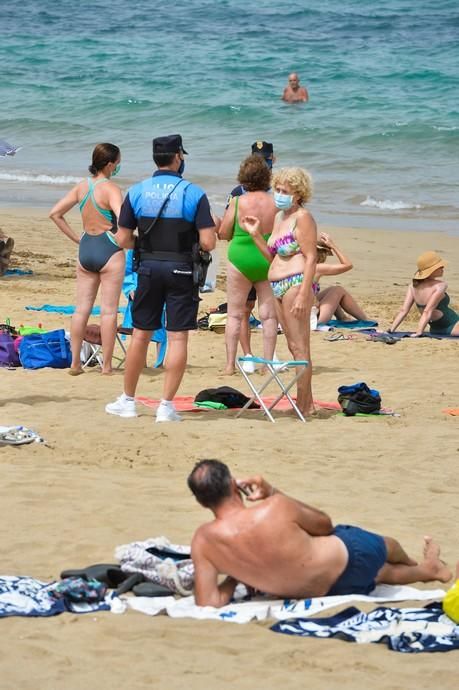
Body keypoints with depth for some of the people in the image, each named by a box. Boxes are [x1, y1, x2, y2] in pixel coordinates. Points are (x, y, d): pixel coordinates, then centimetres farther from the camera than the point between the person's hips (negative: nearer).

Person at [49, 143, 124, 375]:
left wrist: (76, 238, 11)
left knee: (82, 308, 10)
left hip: (85, 250, 6)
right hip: (109, 251, -6)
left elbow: (55, 213, 9)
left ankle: (75, 362, 11)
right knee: (108, 310, 1)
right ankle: (107, 365, 3)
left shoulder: (81, 187, 5)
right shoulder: (111, 189, -14)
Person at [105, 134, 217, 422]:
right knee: (178, 337, 1)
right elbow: (208, 243, -13)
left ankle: (128, 401, 20)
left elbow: (124, 240, 1)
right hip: (181, 270, -3)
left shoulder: (137, 192, 0)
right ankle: (166, 405, 0)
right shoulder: (193, 193, -8)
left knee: (141, 334, 13)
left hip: (149, 268, 3)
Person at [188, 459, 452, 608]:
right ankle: (428, 567, 67)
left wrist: (235, 576, -2)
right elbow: (324, 524, -10)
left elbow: (208, 604, -21)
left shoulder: (203, 541, -25)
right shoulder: (275, 508, -33)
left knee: (375, 570, 36)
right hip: (346, 555, -4)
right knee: (387, 546, 34)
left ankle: (426, 571, 63)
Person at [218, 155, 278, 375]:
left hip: (240, 259, -1)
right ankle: (268, 362, 9)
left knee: (235, 314, 8)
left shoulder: (238, 202, -11)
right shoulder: (275, 203, -7)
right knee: (268, 315, 8)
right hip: (268, 261, 1)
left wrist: (226, 214, 15)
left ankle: (230, 364, 8)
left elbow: (223, 233, -3)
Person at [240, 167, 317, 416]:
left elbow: (311, 257, -15)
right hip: (278, 287, 10)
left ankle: (304, 406, -7)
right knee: (294, 347, 12)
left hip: (295, 284, -10)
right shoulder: (279, 217, 18)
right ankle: (306, 403, 17)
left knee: (299, 347, -8)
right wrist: (256, 234, 11)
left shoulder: (302, 218, -10)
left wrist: (303, 294, -22)